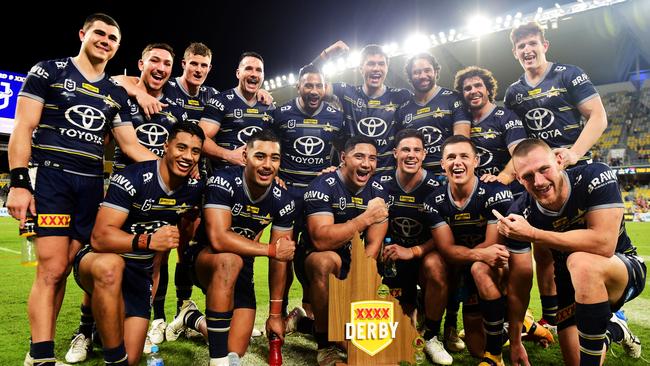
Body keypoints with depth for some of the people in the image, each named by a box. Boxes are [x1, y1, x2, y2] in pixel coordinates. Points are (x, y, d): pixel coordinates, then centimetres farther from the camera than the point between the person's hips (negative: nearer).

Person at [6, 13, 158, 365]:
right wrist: (19, 182, -12)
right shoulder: (49, 71, 4)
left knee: (61, 269, 6)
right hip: (51, 178, -4)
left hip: (92, 185, 4)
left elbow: (130, 145, 12)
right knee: (52, 269, -10)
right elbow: (23, 128, -3)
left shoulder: (116, 94, 16)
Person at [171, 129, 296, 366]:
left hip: (241, 268, 4)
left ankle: (191, 318, 32)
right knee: (230, 260, -40)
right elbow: (218, 239, -34)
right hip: (204, 259, -4)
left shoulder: (283, 201, -10)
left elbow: (280, 260, -5)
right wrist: (271, 249, -27)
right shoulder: (224, 181, -23)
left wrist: (275, 314, -4)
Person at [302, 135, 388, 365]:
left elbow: (373, 246, -6)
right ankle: (325, 346, -19)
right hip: (315, 260, -5)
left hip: (354, 266, 6)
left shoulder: (377, 192, -1)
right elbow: (321, 241, -30)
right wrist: (366, 218, -31)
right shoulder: (323, 187, -17)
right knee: (327, 261, -38)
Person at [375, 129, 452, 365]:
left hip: (425, 254, -1)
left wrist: (413, 252, -25)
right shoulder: (381, 184, -6)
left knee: (435, 266, -37)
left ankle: (432, 336, -13)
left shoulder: (436, 188, -12)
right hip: (391, 258, 2)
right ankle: (411, 307, 32)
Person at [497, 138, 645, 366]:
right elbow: (519, 283, -12)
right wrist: (515, 343, -8)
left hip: (625, 269, -4)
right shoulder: (520, 214, -18)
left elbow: (604, 244, -36)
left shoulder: (596, 177, -25)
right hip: (570, 281, 4)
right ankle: (613, 329, 36)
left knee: (581, 263, -37)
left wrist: (532, 235, -36)